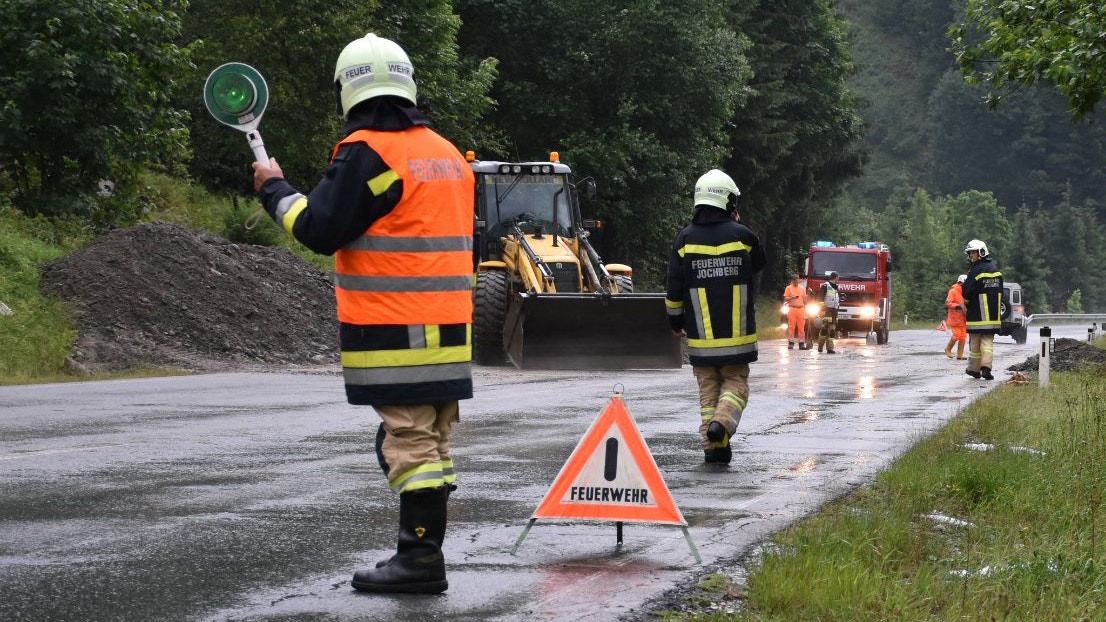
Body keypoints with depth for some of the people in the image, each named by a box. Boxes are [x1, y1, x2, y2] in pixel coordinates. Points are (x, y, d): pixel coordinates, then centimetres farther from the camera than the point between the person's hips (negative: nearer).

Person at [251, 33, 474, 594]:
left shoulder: (366, 151, -11)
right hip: (449, 326, 8)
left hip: (395, 333, -8)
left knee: (409, 437, -7)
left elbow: (319, 230, -11)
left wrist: (275, 190, 3)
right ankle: (424, 552, 16)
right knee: (429, 439, 12)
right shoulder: (448, 153, 15)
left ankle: (420, 558, -8)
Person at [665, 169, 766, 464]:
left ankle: (713, 445, 7)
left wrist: (675, 320, 14)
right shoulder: (742, 235, -6)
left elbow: (674, 288, -1)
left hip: (700, 335, 1)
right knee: (736, 384, 9)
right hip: (737, 335, -1)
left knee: (708, 388, 12)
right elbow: (759, 262, 16)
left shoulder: (685, 238, -3)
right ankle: (722, 423, -18)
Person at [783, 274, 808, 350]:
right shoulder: (788, 288, 5)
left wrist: (805, 309, 12)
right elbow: (785, 299, 1)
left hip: (801, 309, 2)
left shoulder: (802, 288, 14)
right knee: (791, 326, -6)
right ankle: (791, 343, -3)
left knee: (801, 327, -2)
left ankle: (801, 343, -1)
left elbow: (804, 300, 16)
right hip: (792, 309, -2)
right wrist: (792, 297, -17)